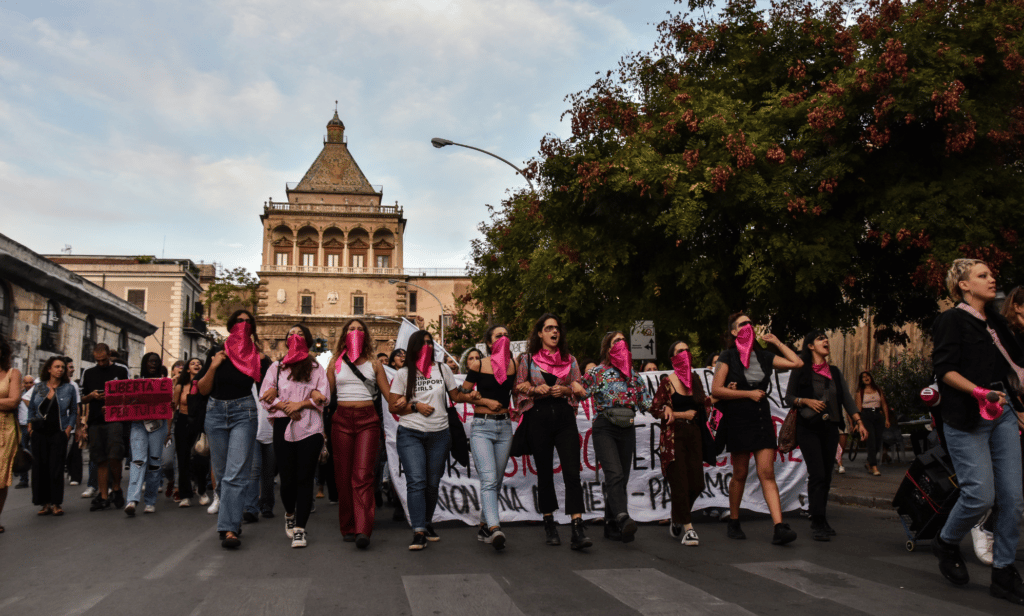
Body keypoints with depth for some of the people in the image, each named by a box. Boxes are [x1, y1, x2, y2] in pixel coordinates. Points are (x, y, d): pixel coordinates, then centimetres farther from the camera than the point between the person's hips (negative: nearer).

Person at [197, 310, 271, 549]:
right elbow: (202, 389, 6)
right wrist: (213, 367, -7)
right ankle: (232, 517, 28)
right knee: (222, 472, 9)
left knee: (235, 473, -12)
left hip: (243, 413, -3)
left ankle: (229, 529, -14)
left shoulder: (257, 356, 4)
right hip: (216, 412, 3)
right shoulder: (217, 353, 9)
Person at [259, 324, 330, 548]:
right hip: (284, 427, 1)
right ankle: (290, 514, 31)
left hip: (310, 428, -1)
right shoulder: (276, 367, 17)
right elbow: (265, 396, 7)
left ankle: (300, 529, -2)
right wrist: (285, 406, -9)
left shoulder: (316, 368, 13)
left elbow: (323, 396, 3)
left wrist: (300, 404, -10)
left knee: (305, 478, -6)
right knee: (287, 477, 1)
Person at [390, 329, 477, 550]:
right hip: (410, 434, -2)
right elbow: (393, 406, 3)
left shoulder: (442, 369, 9)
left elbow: (455, 395, 13)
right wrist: (416, 406, -10)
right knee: (416, 481, -14)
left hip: (439, 434, 2)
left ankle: (427, 523, 27)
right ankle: (418, 531, -14)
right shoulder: (404, 373, 4)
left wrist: (469, 397, -6)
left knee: (432, 483, 8)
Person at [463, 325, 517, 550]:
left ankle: (484, 527, 23)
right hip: (482, 426, -4)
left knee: (497, 481, 9)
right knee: (489, 478, -19)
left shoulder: (514, 365, 8)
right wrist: (487, 401, -7)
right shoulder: (479, 365, -2)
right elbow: (463, 393, 3)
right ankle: (495, 528, -31)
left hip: (505, 426, 4)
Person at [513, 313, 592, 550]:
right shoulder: (528, 359, 9)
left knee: (572, 473, -11)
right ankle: (549, 524, 21)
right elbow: (518, 387, 8)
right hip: (538, 417, 0)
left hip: (564, 417, 1)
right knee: (545, 473, 6)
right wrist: (536, 389, -10)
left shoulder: (570, 360, 13)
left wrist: (565, 390, -8)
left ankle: (578, 530, -15)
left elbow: (580, 390, 12)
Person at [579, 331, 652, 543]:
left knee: (622, 478, 5)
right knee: (615, 474, -22)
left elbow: (646, 402, 20)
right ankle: (623, 519, -36)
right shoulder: (599, 372, 2)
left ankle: (612, 526, 13)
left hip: (627, 429, 5)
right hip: (604, 428, -5)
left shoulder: (633, 373, 17)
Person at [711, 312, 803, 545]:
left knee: (767, 473, -4)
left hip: (762, 418, 3)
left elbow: (797, 363, 13)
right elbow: (716, 390, -9)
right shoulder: (728, 357, -2)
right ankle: (734, 524, 21)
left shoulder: (763, 356, 11)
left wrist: (777, 342, 15)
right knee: (740, 474, 5)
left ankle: (779, 527, -11)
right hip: (738, 419, -3)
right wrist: (748, 394, -11)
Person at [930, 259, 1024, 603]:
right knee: (980, 495, -11)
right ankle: (946, 543, 17)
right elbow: (945, 368, -12)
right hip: (967, 419, -7)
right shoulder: (952, 320, -3)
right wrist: (980, 393, -24)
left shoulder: (995, 322, 18)